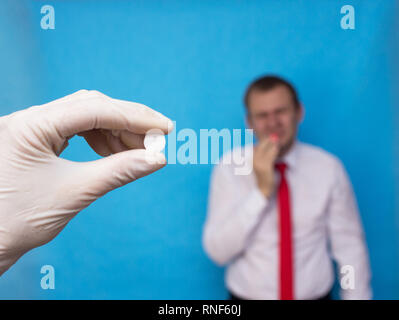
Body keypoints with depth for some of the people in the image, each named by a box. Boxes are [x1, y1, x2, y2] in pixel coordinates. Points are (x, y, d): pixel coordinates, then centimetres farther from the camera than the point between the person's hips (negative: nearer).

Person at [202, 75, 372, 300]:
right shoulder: (229, 167, -13)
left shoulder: (328, 167, -12)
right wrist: (262, 190, -26)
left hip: (315, 294, 1)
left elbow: (350, 247, -6)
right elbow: (217, 251, -18)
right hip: (246, 295, 0)